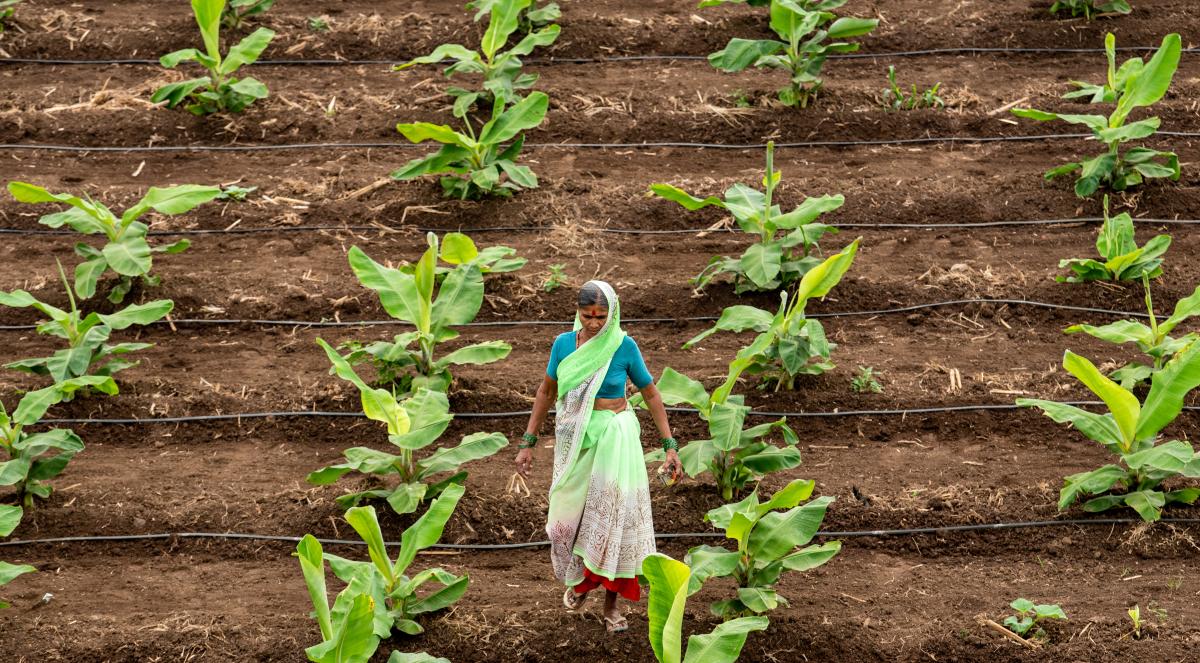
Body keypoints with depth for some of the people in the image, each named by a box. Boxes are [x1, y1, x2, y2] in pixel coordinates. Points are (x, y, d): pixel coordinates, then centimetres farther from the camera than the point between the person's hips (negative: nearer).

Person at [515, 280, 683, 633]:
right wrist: (528, 442, 8)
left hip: (614, 437, -2)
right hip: (573, 438, 3)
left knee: (612, 512, -2)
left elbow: (650, 394, -3)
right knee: (570, 512, 9)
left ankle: (612, 602, 9)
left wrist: (670, 446, -6)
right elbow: (546, 391, 8)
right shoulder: (564, 344, -5)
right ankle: (579, 580, 37)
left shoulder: (624, 346, -11)